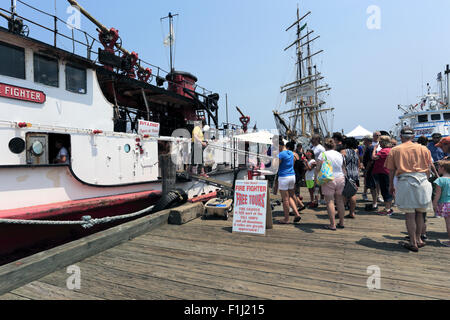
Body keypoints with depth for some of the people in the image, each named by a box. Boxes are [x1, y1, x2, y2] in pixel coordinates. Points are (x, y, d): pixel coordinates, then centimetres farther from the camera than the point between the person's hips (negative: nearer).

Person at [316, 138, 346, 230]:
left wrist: (316, 179, -4)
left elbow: (318, 169, -10)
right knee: (340, 201, 13)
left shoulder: (323, 154, -5)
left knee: (330, 202, -1)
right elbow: (343, 169, 14)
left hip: (328, 180, -5)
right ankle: (341, 223, 21)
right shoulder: (340, 155, 10)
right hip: (340, 179, 5)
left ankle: (332, 225, 0)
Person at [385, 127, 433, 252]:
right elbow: (428, 168, 9)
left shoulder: (394, 150, 4)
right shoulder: (423, 148, 8)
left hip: (405, 181, -2)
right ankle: (418, 239, 25)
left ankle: (413, 243, 10)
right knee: (420, 213, 15)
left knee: (410, 214, 5)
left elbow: (391, 170, 4)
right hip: (422, 180, 2)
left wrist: (391, 185, 12)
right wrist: (426, 181, 20)